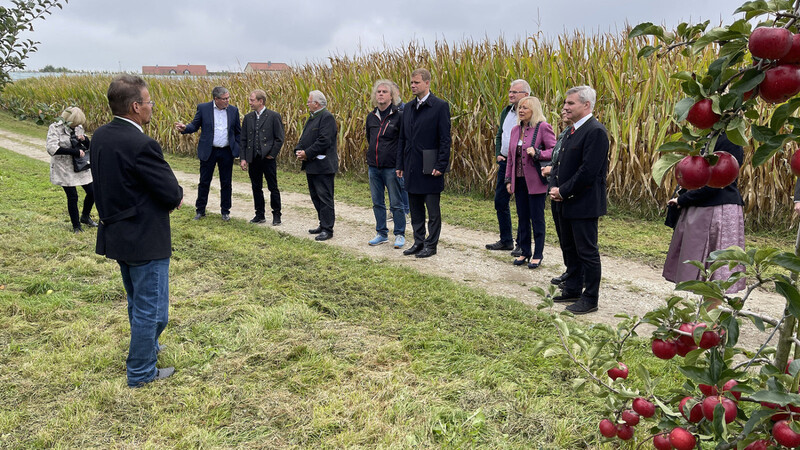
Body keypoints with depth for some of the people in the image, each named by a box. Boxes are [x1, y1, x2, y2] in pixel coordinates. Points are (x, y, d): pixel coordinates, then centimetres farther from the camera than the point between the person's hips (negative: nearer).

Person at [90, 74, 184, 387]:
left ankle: (146, 347, 47)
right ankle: (141, 372, 21)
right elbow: (173, 196, -22)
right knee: (151, 308, 7)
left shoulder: (100, 137, 1)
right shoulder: (142, 145, -25)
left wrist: (166, 198, 4)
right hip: (145, 240, -9)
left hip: (116, 232, 9)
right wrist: (175, 196, 3)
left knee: (137, 301, 27)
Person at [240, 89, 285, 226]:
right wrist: (243, 158, 3)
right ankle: (260, 215, 22)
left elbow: (279, 139, -4)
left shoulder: (274, 116, -5)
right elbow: (243, 140, 10)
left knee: (273, 188, 2)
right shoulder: (248, 117, 9)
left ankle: (276, 215, 13)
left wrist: (272, 154, -8)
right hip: (253, 159, 5)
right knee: (256, 188, 11)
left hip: (268, 158, -5)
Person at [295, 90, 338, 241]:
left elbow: (324, 141, -22)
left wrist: (307, 154, -17)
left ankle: (327, 229, -2)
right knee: (316, 196, 14)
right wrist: (298, 150, -1)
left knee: (325, 197, -6)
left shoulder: (327, 117, -13)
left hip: (323, 166, -10)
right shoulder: (312, 118, 18)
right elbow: (304, 137, 18)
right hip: (311, 166, 10)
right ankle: (323, 224, 24)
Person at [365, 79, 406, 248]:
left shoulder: (398, 116, -7)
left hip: (391, 167, -5)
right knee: (377, 203, 12)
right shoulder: (371, 117, 9)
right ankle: (382, 234, 23)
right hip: (373, 167, 6)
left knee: (396, 203, 2)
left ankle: (399, 235, 13)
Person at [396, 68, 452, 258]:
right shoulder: (408, 107, 12)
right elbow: (403, 138, 15)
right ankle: (419, 242, 25)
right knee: (415, 208, 13)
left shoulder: (440, 106, -7)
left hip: (430, 167, -6)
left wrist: (441, 166, -16)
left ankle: (431, 244, 13)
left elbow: (445, 139, -11)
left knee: (432, 210, 3)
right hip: (412, 168, 7)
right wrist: (400, 164, 10)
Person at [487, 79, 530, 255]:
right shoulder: (506, 112, 12)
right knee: (500, 202, 12)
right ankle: (506, 240, 25)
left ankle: (522, 244, 13)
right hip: (504, 162, 8)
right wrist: (498, 154, 6)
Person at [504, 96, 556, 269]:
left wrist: (537, 154, -23)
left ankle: (537, 255, 13)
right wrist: (508, 180, 13)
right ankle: (525, 252, 25)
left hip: (536, 181, -6)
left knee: (537, 219, 2)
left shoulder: (543, 127, -8)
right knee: (522, 218, 13)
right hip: (519, 181, 6)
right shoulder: (515, 130, 12)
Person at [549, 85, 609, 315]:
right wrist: (555, 187, 0)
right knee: (569, 248, 19)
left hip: (584, 204, -10)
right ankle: (572, 289, 34)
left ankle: (590, 299, 12)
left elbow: (588, 171, -23)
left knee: (587, 251, 1)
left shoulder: (595, 132, -17)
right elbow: (560, 162, 16)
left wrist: (564, 191, -15)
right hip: (567, 203, 10)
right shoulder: (572, 131, 14)